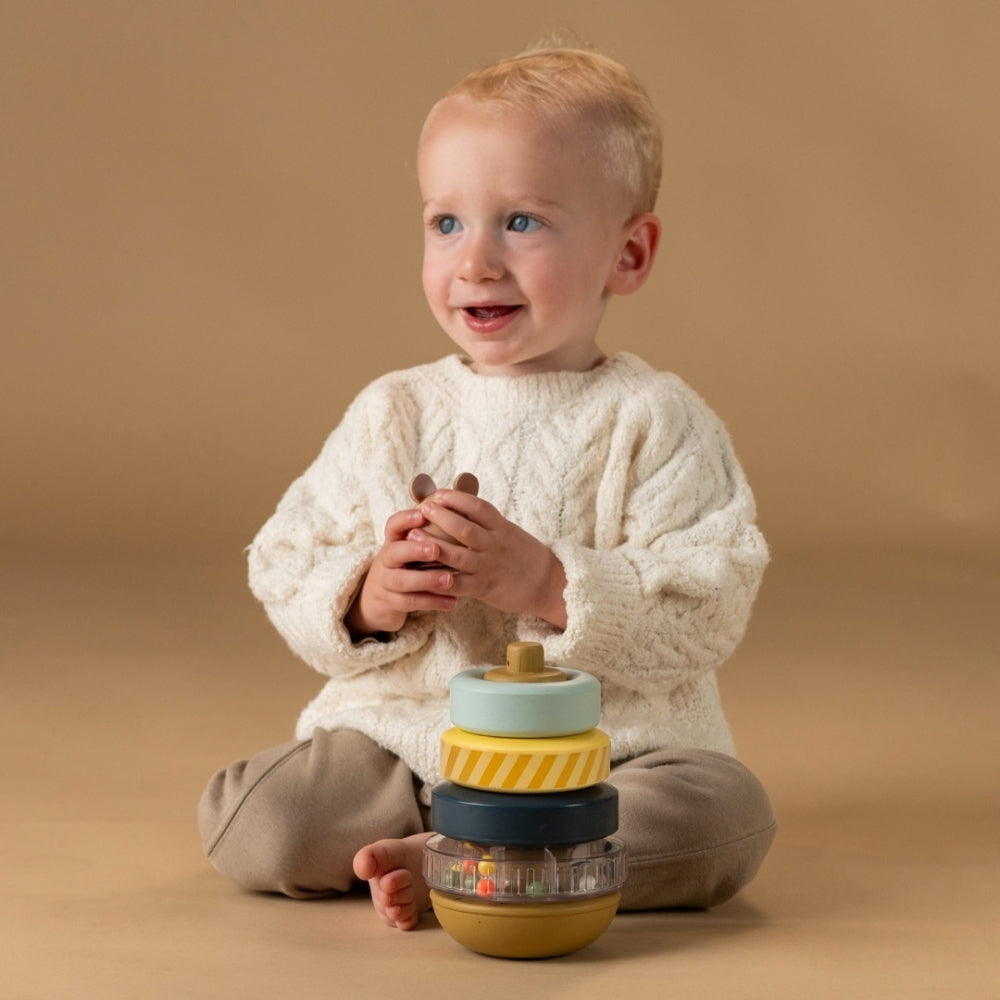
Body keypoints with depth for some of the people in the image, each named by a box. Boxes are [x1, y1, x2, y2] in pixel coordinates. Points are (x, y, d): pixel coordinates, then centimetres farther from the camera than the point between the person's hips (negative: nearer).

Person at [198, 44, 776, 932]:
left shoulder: (656, 424, -4)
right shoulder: (391, 416, 6)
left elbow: (710, 612, -13)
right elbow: (285, 564, 5)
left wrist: (551, 584, -24)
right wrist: (366, 599, -17)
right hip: (402, 739, 3)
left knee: (726, 816, -29)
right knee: (250, 826, -20)